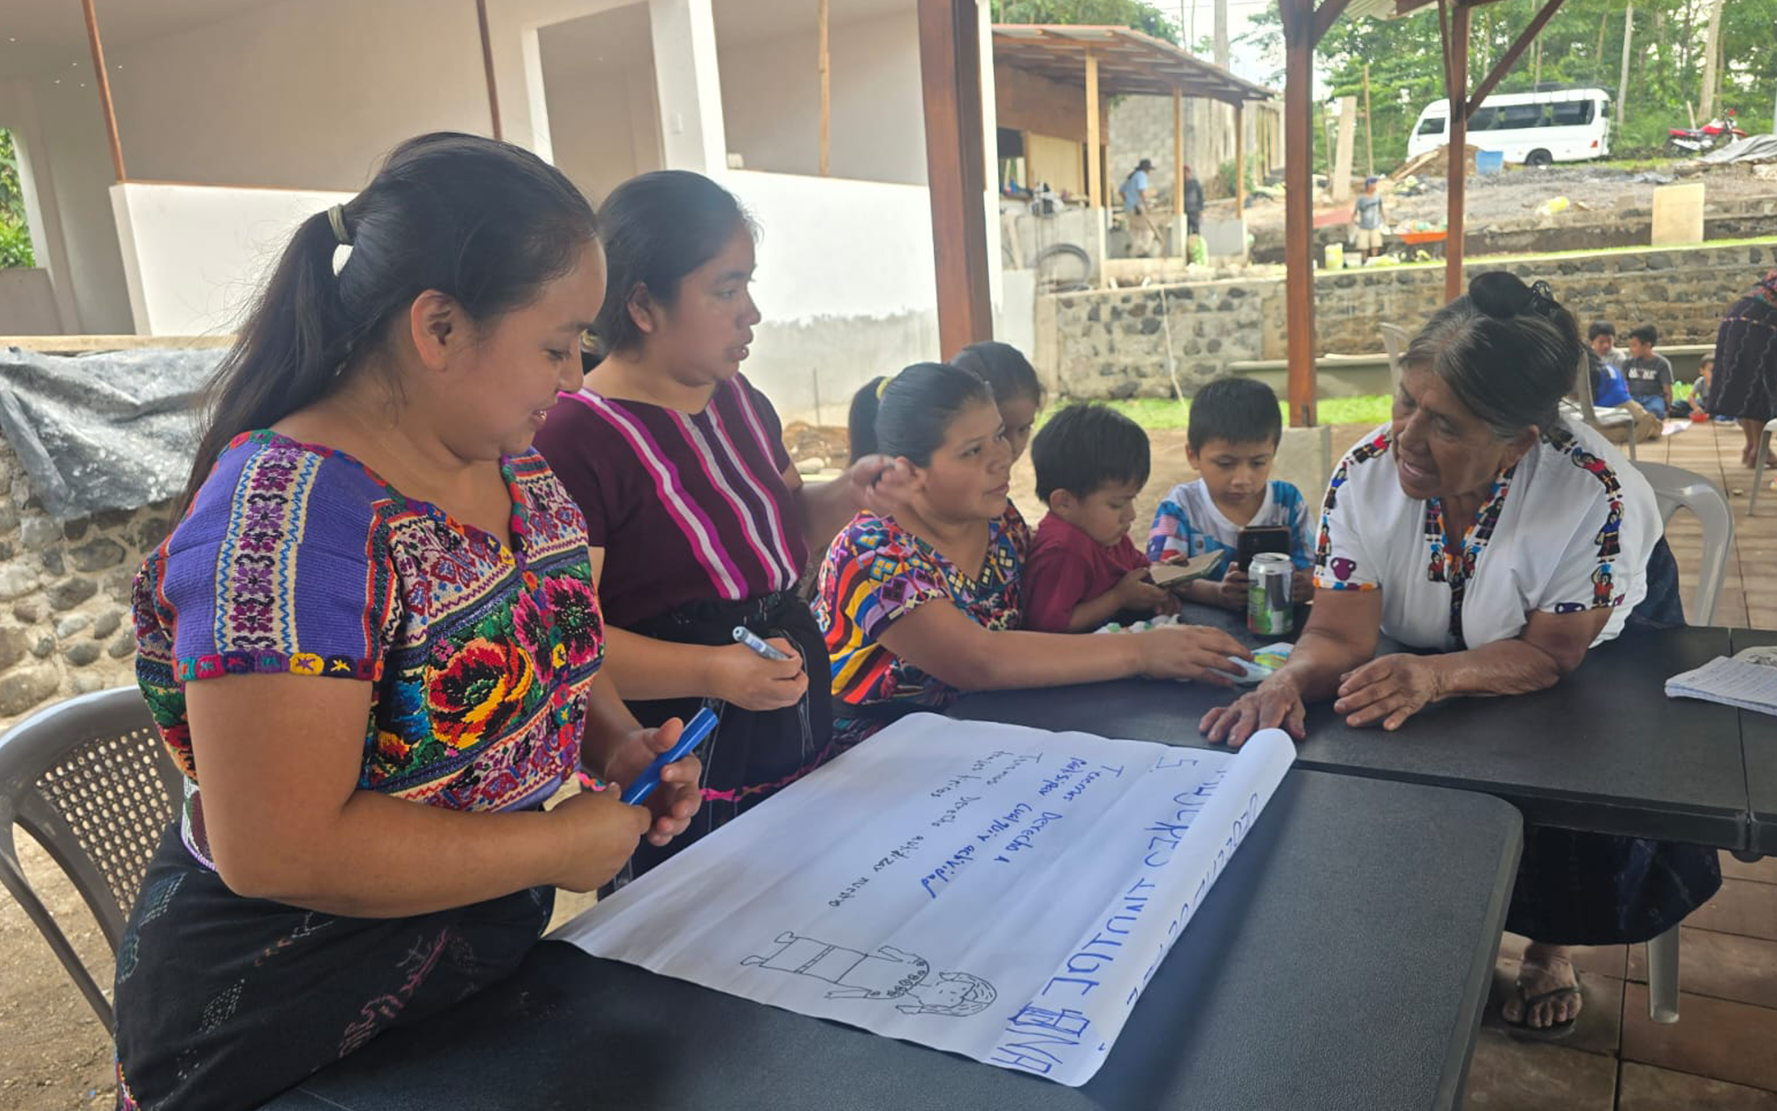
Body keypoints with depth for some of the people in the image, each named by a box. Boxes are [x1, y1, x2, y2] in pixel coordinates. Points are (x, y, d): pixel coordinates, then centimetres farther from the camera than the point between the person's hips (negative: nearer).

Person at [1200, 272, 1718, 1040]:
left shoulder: (1596, 495, -31)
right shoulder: (1365, 473, -23)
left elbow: (1549, 654, -26)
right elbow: (1339, 634, -23)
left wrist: (1434, 676, -47)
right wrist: (1289, 681, -47)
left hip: (1596, 668, -2)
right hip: (1425, 669, 2)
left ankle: (1549, 947, 12)